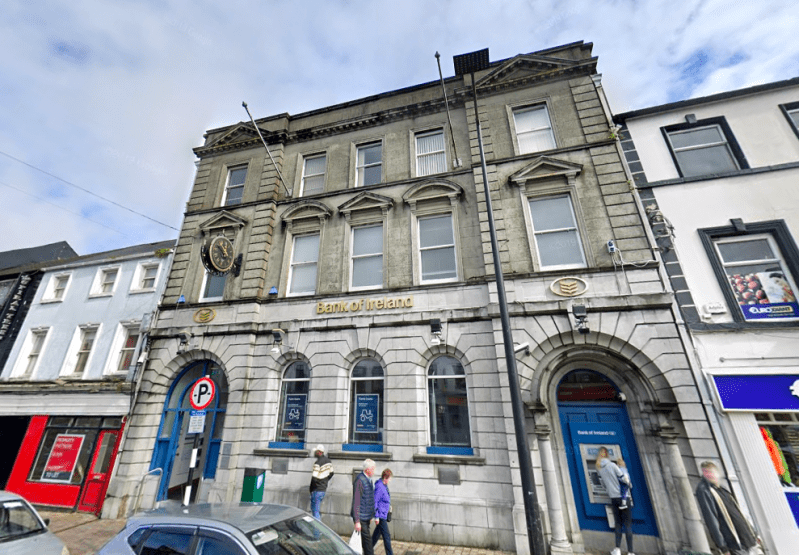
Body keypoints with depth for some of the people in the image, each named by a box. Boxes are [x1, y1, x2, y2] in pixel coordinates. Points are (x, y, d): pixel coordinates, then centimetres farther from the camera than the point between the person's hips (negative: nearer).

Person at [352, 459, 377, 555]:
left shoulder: (369, 479, 8)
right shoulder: (359, 480, -21)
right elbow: (356, 502, -21)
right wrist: (357, 521, -19)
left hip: (367, 516, 8)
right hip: (361, 517, -8)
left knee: (363, 539, 17)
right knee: (367, 538, -3)